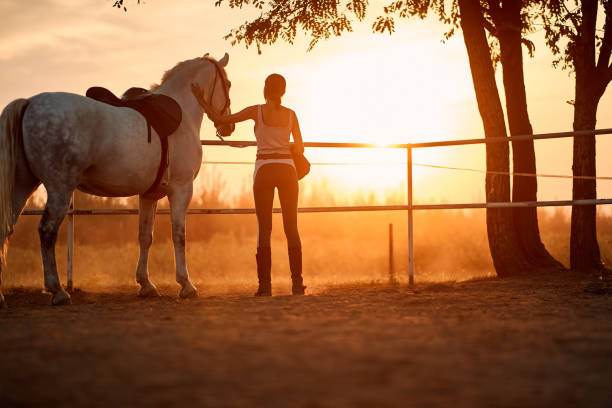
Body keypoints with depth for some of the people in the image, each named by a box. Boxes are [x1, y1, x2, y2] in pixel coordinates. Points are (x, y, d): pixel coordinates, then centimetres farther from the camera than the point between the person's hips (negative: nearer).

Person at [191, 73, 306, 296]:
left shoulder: (257, 111, -3)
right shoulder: (291, 114, 4)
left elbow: (220, 120, -3)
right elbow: (300, 148, 7)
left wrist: (202, 100, 10)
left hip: (264, 169, -2)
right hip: (287, 169, 2)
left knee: (264, 228, 0)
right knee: (291, 227, 7)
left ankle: (265, 284, -4)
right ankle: (297, 282, 5)